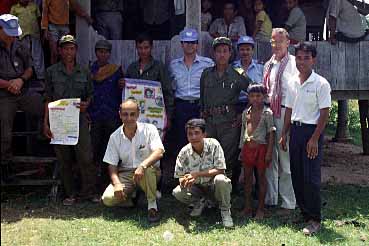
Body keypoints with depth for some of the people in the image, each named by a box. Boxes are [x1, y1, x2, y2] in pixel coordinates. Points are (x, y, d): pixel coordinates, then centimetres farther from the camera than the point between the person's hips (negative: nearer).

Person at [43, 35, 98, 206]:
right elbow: (48, 99, 5)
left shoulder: (84, 72, 9)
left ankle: (89, 192, 5)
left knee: (86, 158, -7)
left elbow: (90, 94, 16)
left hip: (80, 119, 0)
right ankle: (70, 194, 16)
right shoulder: (51, 72, 5)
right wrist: (46, 123, 0)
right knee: (64, 160, 5)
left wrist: (86, 104, -7)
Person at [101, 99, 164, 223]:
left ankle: (152, 205, -17)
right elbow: (112, 165, 1)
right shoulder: (115, 137, 0)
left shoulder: (149, 129, -8)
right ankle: (132, 196, 8)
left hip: (149, 172, -2)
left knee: (147, 169, -40)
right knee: (108, 199, -22)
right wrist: (117, 183, -18)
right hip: (125, 174, 2)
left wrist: (142, 166, -40)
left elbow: (159, 152, -23)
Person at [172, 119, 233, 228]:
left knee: (220, 179, -36)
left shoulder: (213, 145, -19)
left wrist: (197, 174, -30)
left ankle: (225, 211, -9)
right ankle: (200, 202, 9)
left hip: (214, 186, -2)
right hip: (197, 188, 3)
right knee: (177, 193, -24)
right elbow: (180, 177, -5)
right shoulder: (184, 152, -12)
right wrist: (184, 181, -31)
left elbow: (220, 170, -21)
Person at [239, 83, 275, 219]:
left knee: (261, 176, 4)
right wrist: (242, 149, 14)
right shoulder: (245, 113, 10)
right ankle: (247, 206, 20)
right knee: (248, 177, 10)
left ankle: (260, 208, 13)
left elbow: (271, 133, -6)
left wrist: (269, 152, -11)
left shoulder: (267, 113, -5)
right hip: (247, 147, 5)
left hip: (261, 147, -5)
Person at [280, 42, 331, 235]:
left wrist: (315, 139, -15)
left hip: (312, 131, -6)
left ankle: (314, 220, 4)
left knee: (311, 177, -6)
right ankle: (304, 213, 22)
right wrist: (284, 134, 12)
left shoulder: (321, 84, -9)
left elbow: (324, 114, -11)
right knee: (296, 174, 9)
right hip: (295, 129, 6)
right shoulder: (293, 83, 9)